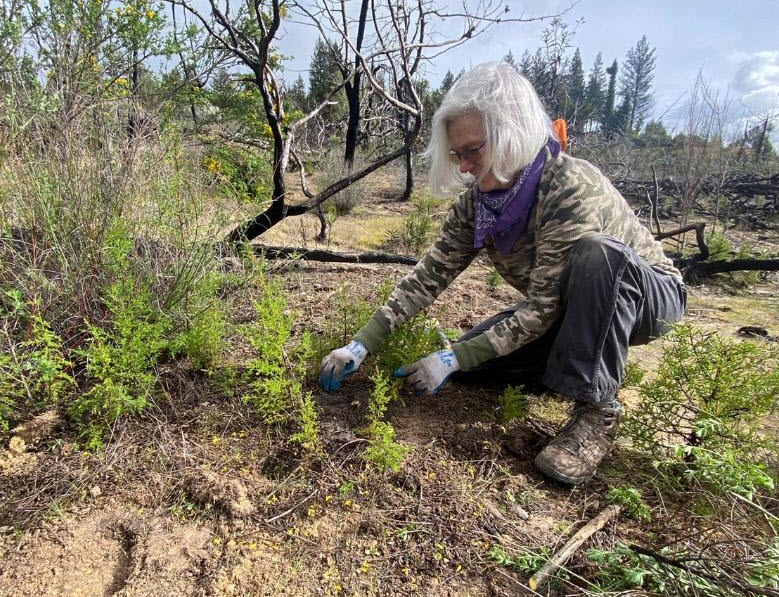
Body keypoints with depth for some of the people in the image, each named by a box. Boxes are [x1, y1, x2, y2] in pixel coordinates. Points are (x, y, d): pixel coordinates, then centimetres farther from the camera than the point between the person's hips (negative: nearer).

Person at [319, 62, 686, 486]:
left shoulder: (571, 188, -33)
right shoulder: (479, 200, -12)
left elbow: (542, 308, -32)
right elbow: (430, 274, -13)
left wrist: (452, 360, -31)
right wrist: (362, 344, -19)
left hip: (647, 293, -6)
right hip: (574, 305, 6)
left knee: (596, 251, -39)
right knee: (470, 362, -7)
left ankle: (597, 410, -24)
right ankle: (578, 362, 13)